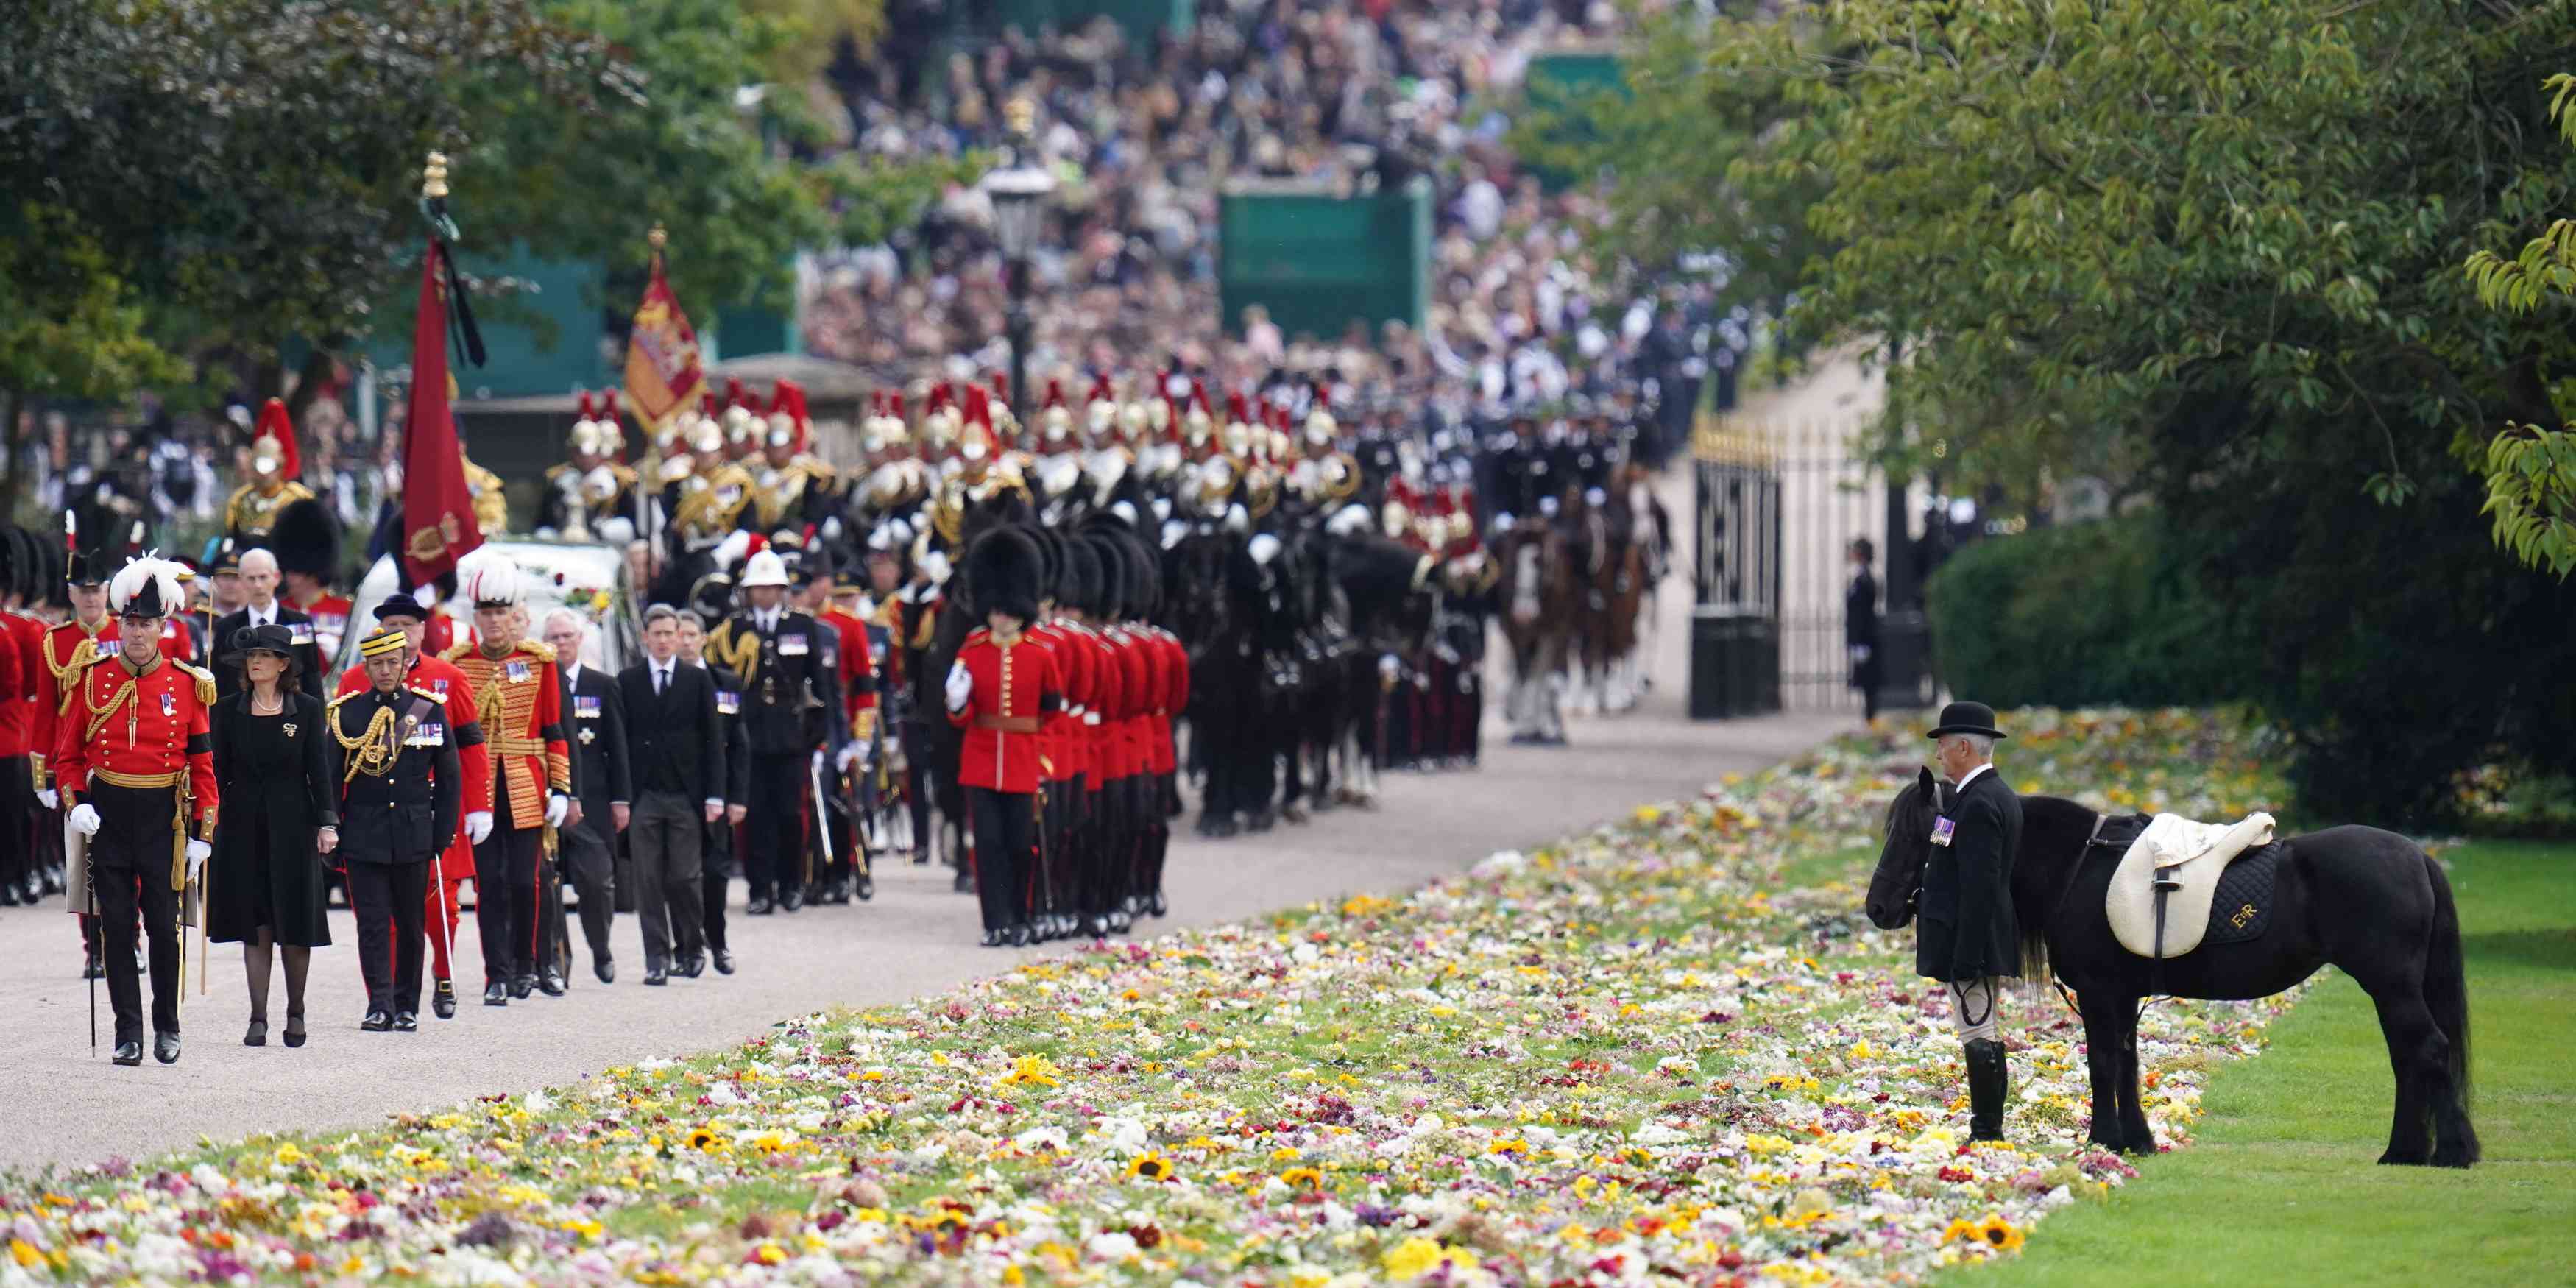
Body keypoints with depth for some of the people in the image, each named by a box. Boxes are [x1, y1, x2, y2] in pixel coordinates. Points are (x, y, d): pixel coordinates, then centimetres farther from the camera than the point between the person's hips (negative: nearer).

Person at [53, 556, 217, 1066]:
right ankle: (128, 1033, 5)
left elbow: (203, 764, 3)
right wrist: (74, 805, -8)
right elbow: (68, 755, 9)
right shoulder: (91, 680, 3)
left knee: (165, 925, 1)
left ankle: (168, 1026, 17)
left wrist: (202, 833, -2)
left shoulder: (187, 684, 1)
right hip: (107, 814, 1)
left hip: (164, 815, -1)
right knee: (116, 926, 1)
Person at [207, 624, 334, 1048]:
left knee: (296, 926, 2)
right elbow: (217, 770, 6)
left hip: (292, 825, -1)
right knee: (255, 928, 1)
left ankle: (295, 1012, 18)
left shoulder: (307, 709, 1)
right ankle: (258, 1019, 4)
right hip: (245, 828, 1)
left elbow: (319, 769, 1)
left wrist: (327, 822, -6)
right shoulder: (228, 710, 5)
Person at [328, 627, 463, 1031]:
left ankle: (407, 1007, 15)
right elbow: (330, 778, 6)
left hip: (414, 837, 1)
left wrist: (443, 832, 2)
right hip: (365, 836, -1)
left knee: (410, 923, 7)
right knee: (372, 922, -5)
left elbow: (450, 778, 7)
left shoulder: (430, 710, 3)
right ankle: (379, 1006, -4)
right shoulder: (348, 713, 3)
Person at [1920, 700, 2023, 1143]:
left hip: (1968, 941, -11)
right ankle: (1989, 1128, 19)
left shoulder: (1978, 805, -18)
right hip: (1988, 942, 11)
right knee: (1985, 1036, 14)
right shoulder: (1999, 797, 15)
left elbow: (1979, 887, -23)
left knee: (1978, 1033, -8)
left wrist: (1965, 957, -23)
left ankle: (1986, 1131, -7)